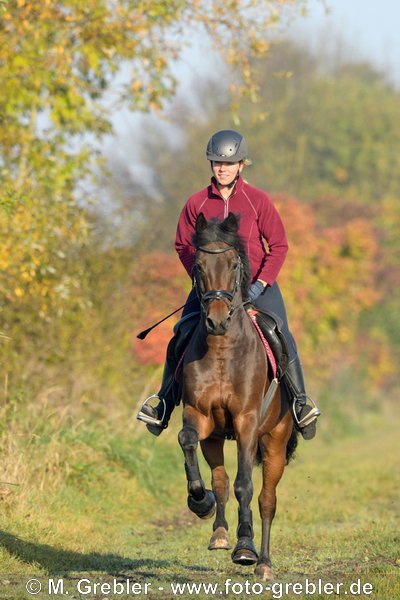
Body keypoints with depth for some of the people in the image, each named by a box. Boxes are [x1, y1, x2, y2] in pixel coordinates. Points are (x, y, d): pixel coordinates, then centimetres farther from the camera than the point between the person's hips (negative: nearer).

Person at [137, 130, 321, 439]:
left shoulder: (257, 200, -6)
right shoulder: (197, 204, -2)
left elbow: (279, 245, -3)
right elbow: (183, 246, 7)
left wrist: (261, 283, -14)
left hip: (257, 283, -2)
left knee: (282, 338, -17)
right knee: (179, 340, -5)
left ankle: (300, 401, -5)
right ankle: (164, 402, 9)